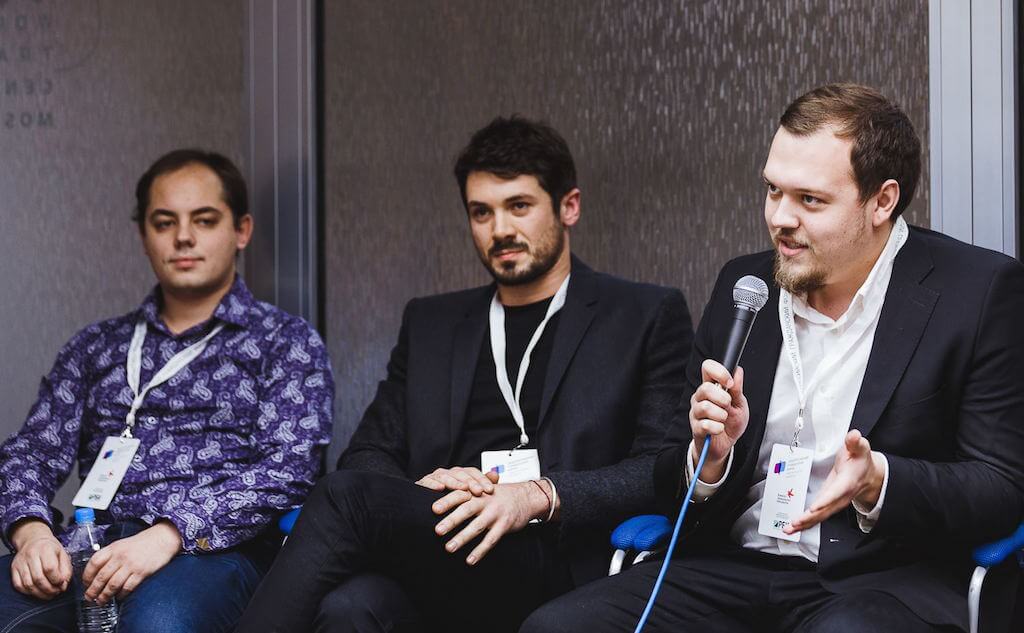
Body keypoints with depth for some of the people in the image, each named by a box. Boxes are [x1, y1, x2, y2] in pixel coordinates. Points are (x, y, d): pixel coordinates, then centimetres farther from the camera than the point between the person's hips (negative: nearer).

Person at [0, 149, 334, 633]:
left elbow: (287, 468, -3)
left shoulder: (286, 341, 12)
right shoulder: (96, 346, 24)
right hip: (93, 547, 3)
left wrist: (169, 536, -18)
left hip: (215, 551, -3)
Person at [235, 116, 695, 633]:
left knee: (347, 497, -29)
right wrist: (416, 492, -3)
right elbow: (367, 454, 22)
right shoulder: (430, 324, 26)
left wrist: (538, 496, -15)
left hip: (554, 565, -3)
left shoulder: (647, 317, 12)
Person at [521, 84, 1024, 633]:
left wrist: (877, 482, -23)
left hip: (887, 581, -4)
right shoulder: (742, 285, 11)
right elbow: (670, 484, 15)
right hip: (733, 572, 4)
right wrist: (709, 457, -9)